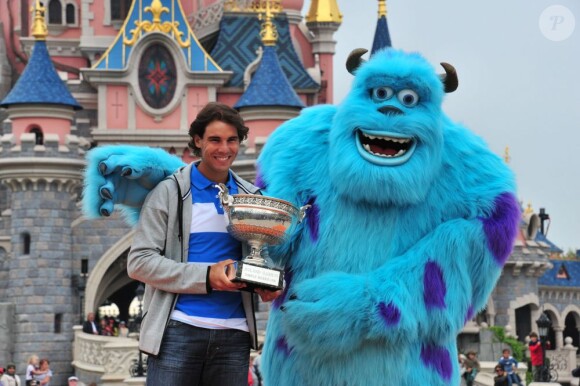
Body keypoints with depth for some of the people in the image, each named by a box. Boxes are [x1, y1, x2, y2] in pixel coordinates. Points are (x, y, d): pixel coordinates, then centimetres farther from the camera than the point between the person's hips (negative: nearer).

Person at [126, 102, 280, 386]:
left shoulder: (251, 198, 13)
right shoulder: (170, 192, 1)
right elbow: (139, 262, -5)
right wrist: (205, 277, -16)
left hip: (234, 336, 4)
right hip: (179, 331, -3)